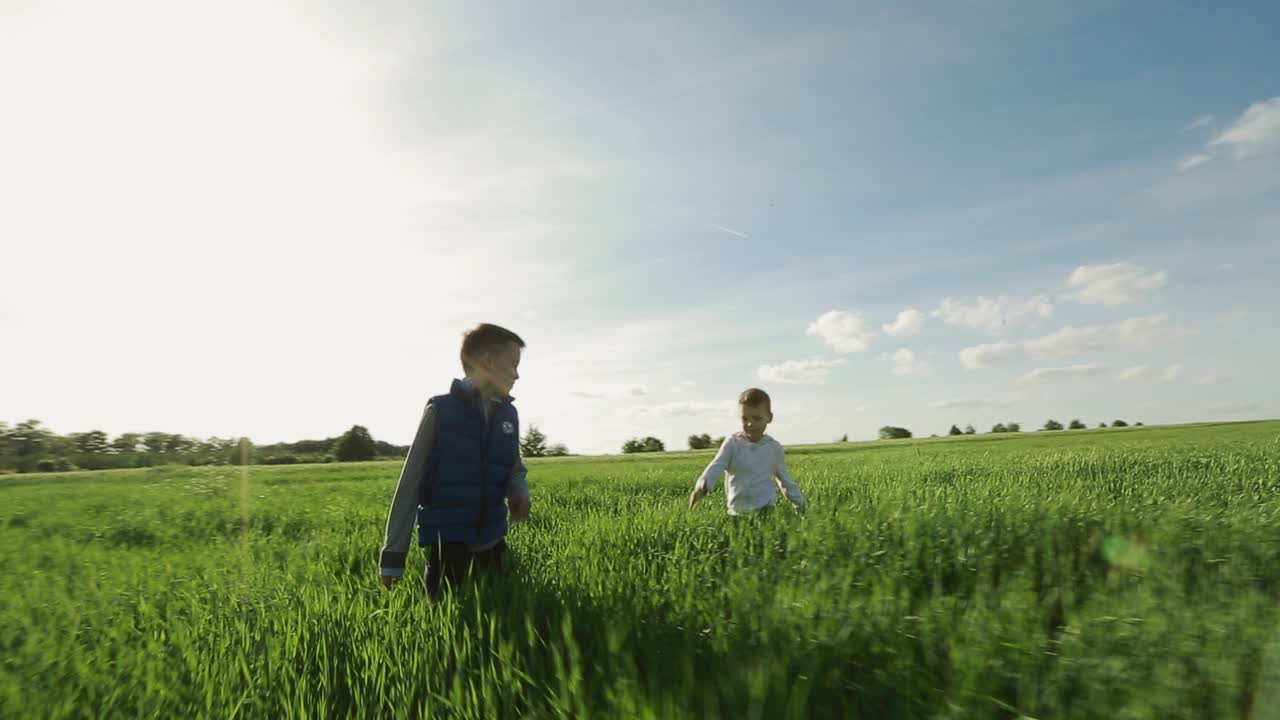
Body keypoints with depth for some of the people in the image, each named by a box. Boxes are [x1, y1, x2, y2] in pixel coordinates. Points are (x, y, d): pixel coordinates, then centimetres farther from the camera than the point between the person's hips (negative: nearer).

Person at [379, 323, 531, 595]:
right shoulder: (440, 410, -10)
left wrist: (519, 492, -8)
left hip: (492, 539, 5)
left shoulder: (508, 414, 4)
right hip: (446, 541, -4)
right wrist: (394, 553, -7)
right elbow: (410, 483, -7)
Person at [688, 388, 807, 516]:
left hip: (765, 509, 0)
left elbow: (784, 478, 16)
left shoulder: (775, 448, 3)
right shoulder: (733, 443, -5)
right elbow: (716, 466, -17)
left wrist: (799, 502, 18)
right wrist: (701, 486, -35)